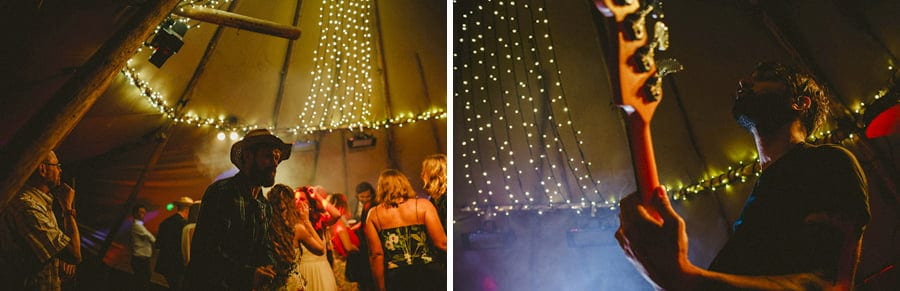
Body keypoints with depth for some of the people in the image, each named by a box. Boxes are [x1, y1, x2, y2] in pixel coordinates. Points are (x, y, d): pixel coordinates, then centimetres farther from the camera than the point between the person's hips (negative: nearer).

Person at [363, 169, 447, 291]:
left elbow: (376, 255, 0)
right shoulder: (422, 205, -2)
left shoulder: (373, 214, 4)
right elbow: (441, 243, -9)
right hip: (427, 275, -2)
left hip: (396, 280, 2)